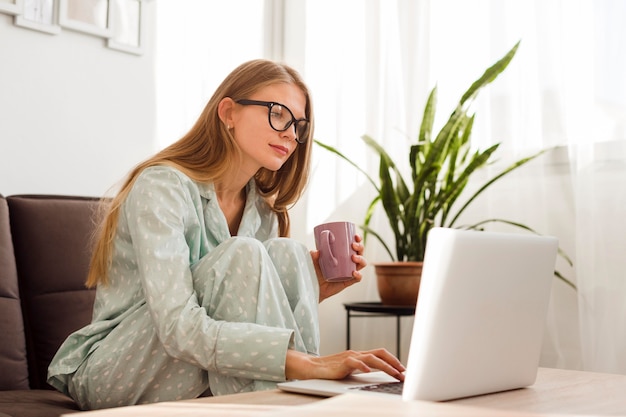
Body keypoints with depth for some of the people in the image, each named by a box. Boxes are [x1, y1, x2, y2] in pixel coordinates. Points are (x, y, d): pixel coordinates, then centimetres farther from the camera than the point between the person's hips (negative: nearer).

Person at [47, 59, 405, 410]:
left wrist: (310, 290, -12)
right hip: (112, 377, -6)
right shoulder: (162, 186, -19)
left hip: (210, 386, 6)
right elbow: (178, 328, -32)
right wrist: (307, 363, -40)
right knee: (243, 254, -27)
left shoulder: (263, 211, 5)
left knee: (287, 253, -15)